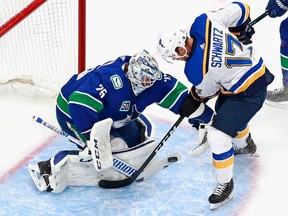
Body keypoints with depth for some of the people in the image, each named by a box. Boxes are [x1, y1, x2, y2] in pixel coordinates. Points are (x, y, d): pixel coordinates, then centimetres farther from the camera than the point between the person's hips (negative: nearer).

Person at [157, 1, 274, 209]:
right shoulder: (204, 20, -17)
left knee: (217, 135, -10)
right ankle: (246, 145, 60)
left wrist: (193, 100, 12)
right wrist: (241, 30, 15)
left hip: (250, 92, -10)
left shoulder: (196, 69, -31)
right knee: (226, 113, 32)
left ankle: (225, 184, 7)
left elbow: (207, 92, -9)